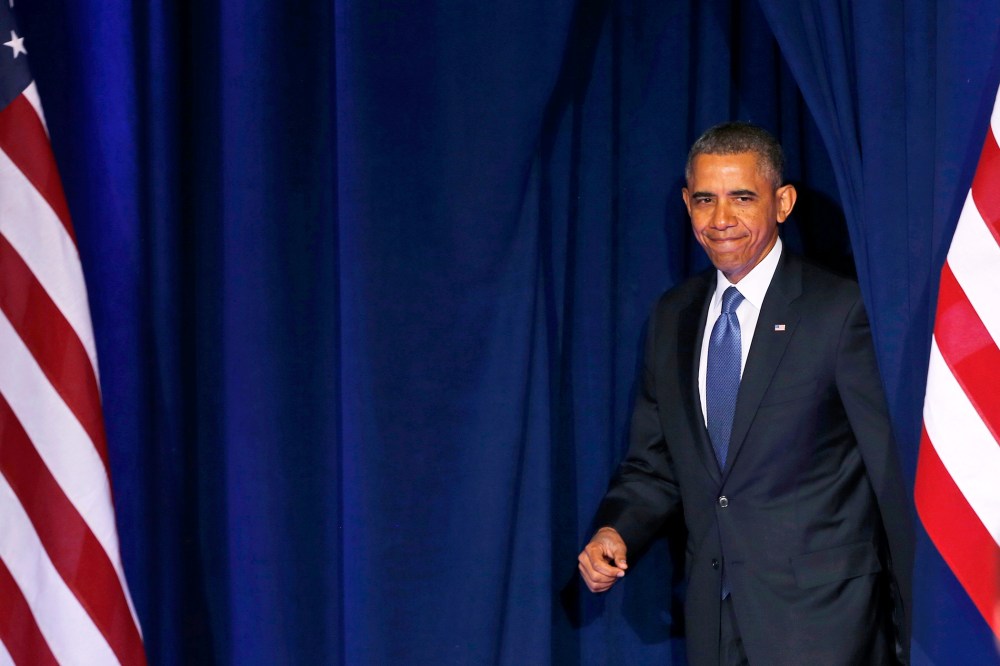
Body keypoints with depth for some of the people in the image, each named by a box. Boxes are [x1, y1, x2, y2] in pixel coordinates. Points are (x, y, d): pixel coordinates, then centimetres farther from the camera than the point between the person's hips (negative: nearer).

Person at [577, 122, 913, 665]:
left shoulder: (841, 310, -9)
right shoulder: (671, 316, 10)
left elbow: (894, 467, -9)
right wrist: (614, 531, -5)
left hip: (819, 618, -5)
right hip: (713, 617, 5)